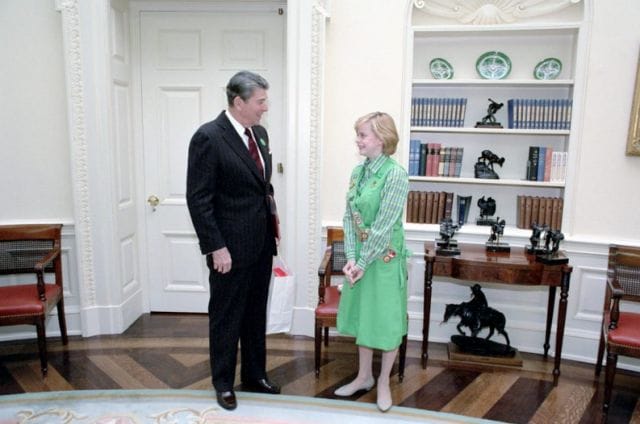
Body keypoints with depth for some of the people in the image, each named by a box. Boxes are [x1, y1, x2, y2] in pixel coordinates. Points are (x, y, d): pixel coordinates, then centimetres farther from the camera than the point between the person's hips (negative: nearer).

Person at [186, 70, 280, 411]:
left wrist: (271, 223, 10)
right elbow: (198, 199, -16)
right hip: (230, 248, -7)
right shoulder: (208, 137, -15)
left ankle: (254, 375, 36)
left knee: (256, 315, 19)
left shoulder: (259, 133, 7)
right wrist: (216, 247, -17)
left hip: (261, 245, 7)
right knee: (226, 318, 11)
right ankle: (223, 383, 30)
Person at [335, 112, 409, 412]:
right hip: (360, 257, 7)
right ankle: (364, 376, 36)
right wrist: (351, 258, -7)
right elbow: (349, 217, 2)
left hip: (384, 258, -7)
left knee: (386, 319, 9)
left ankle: (384, 382, 28)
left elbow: (384, 227, -19)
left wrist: (362, 263, -15)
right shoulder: (358, 171, 4)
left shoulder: (395, 175, -18)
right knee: (361, 315, 17)